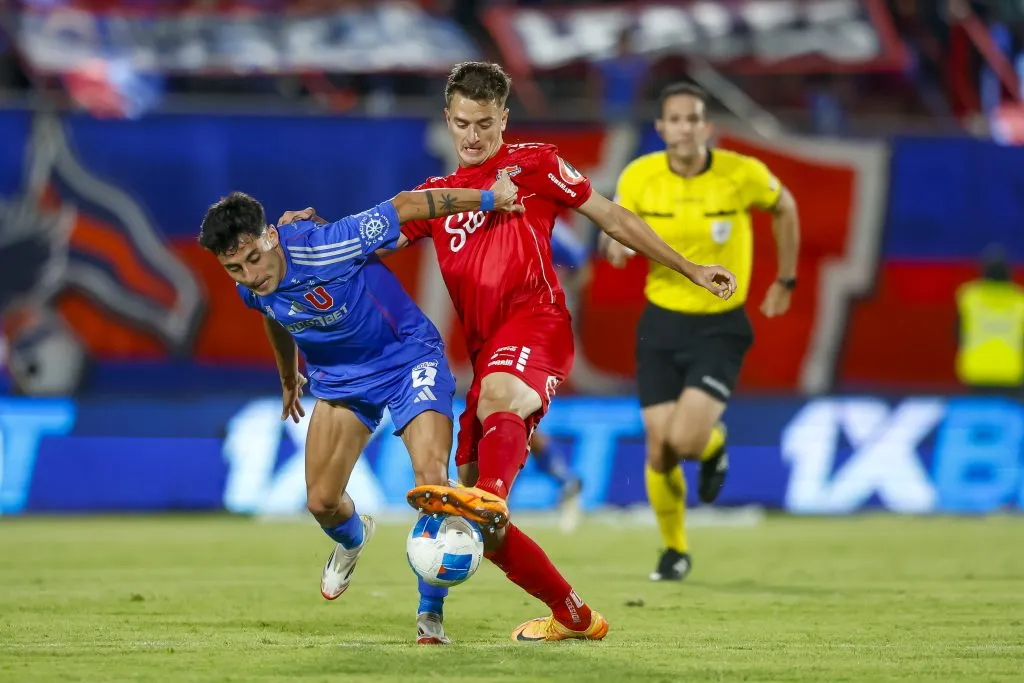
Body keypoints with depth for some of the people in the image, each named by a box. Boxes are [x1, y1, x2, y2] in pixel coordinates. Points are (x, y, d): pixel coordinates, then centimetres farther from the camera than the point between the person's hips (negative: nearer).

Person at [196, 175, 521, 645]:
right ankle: (352, 540, 45)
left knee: (431, 475, -25)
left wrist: (489, 198, -16)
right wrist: (288, 378, 30)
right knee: (322, 503, 4)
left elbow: (404, 207, -24)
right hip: (341, 377, 6)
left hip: (409, 356, -6)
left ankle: (431, 614, -12)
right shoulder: (251, 288, -13)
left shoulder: (326, 248, -34)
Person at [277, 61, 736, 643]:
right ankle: (575, 616, 15)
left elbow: (611, 216, 15)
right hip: (486, 351, 6)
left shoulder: (533, 165, 12)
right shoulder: (439, 195, 25)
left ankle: (488, 496, -72)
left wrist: (690, 269, 15)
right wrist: (314, 226, 0)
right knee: (483, 529, 1)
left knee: (498, 395, -43)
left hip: (536, 320, -6)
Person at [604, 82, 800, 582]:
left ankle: (715, 445, 19)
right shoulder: (638, 178, -9)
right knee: (660, 451, 0)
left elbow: (784, 207, 7)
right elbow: (617, 232, 6)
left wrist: (786, 281, 12)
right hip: (662, 321, 2)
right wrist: (615, 245, -20)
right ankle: (674, 550, 25)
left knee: (686, 438, -20)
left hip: (721, 328, -2)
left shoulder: (742, 174, -13)